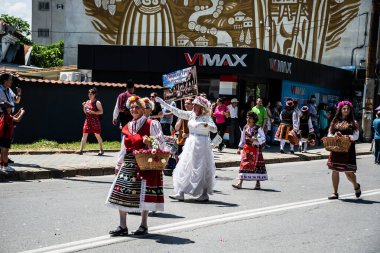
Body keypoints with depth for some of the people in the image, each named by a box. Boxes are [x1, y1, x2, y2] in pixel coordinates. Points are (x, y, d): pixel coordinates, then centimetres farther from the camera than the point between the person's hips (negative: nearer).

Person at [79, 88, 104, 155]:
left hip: (95, 122, -5)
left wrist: (92, 112, -20)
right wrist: (84, 106, 0)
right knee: (84, 135, -2)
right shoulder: (87, 102, 12)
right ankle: (81, 150, -4)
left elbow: (101, 112, -12)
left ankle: (101, 150, 17)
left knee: (97, 135, 4)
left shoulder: (97, 102, -7)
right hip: (88, 121, 5)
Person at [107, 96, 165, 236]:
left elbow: (160, 144, -4)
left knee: (143, 195, -1)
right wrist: (118, 165, 20)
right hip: (128, 164, 5)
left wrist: (149, 143, -23)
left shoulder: (151, 124, -2)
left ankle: (144, 226, 13)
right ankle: (122, 226, 6)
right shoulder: (127, 127, 14)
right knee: (121, 193, -1)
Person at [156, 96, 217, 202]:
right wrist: (163, 103, 11)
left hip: (201, 144, -7)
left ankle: (205, 194, 9)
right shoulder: (191, 114, 8)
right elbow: (178, 112, 11)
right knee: (185, 168, 4)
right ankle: (180, 193, 6)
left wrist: (207, 125, -38)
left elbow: (214, 129, -17)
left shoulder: (206, 117, -8)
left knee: (202, 170, -1)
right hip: (190, 144, 7)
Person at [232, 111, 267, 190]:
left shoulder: (258, 128, -7)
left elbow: (263, 139, -12)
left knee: (257, 165, 2)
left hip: (256, 149, -4)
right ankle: (239, 183, -6)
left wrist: (254, 139, -25)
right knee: (244, 165, -2)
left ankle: (258, 183, 12)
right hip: (247, 149, 4)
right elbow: (242, 139, 17)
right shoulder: (245, 128, 9)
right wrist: (239, 148, 14)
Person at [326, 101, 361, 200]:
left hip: (348, 150, -3)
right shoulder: (335, 122, 11)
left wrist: (347, 137, -23)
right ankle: (335, 193, 11)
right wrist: (334, 136, -13)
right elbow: (329, 134, 9)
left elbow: (356, 135, -5)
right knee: (335, 171, 2)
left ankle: (356, 186, 29)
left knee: (348, 172, -1)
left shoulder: (353, 122, 3)